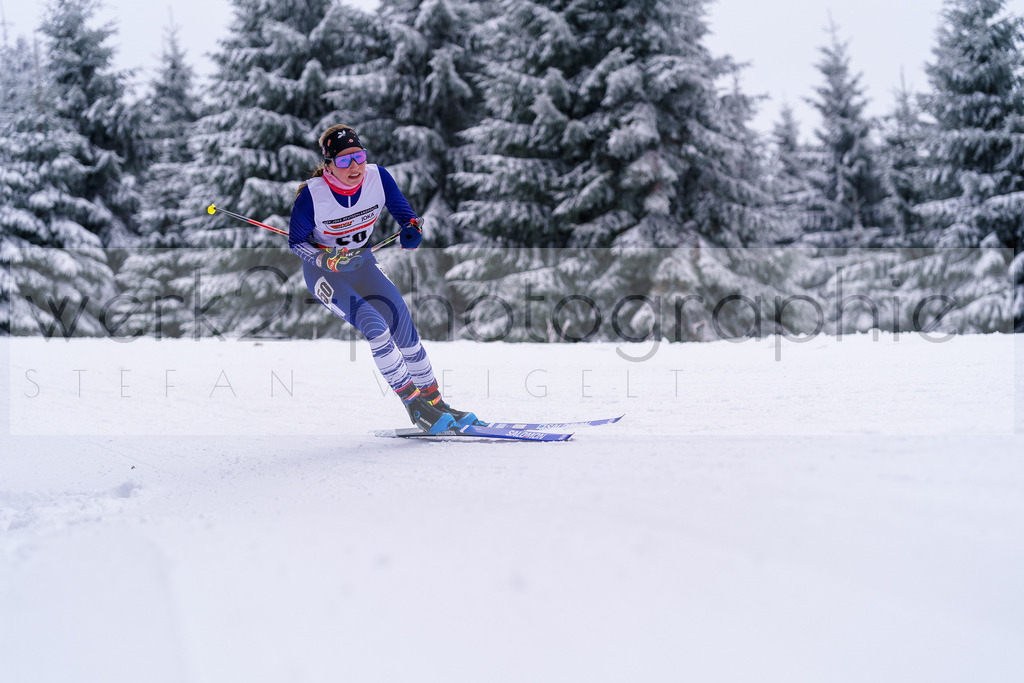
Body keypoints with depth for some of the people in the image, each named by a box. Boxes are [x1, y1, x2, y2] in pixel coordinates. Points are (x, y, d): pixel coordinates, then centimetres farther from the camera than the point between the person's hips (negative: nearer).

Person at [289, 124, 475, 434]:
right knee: (374, 325, -23)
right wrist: (330, 259, -28)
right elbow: (296, 242, -12)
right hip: (323, 270, -4)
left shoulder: (378, 177, -18)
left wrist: (412, 230, -26)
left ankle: (433, 399, 2)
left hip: (361, 261, 4)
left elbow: (404, 213, -3)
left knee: (402, 322, -8)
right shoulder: (311, 196, -27)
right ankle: (415, 406, -16)